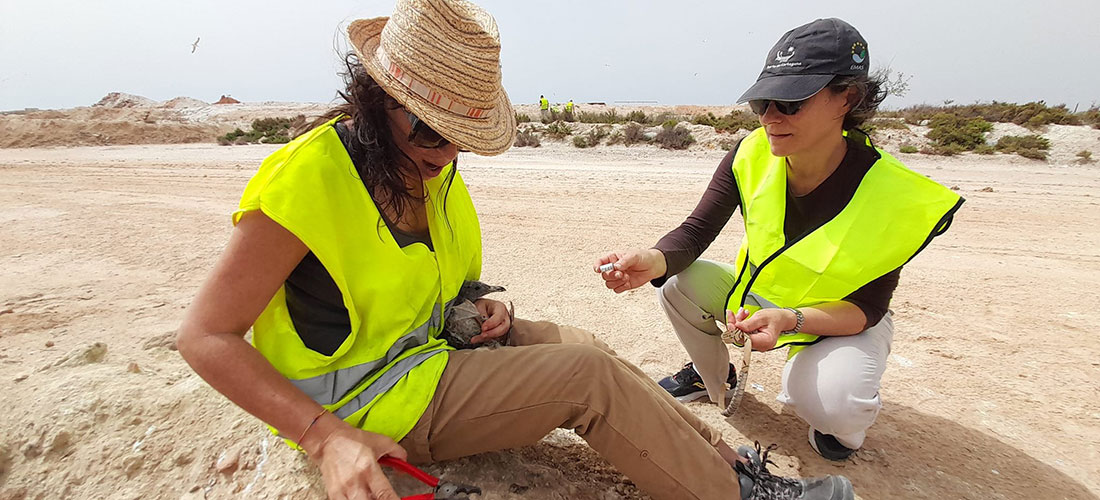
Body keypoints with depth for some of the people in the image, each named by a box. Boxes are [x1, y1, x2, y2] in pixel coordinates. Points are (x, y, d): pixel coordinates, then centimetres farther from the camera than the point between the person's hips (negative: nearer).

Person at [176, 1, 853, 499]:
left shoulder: (434, 167, 1)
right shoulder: (308, 177, -23)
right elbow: (206, 337, -20)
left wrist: (479, 307, -3)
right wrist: (328, 437, -31)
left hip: (428, 345, 8)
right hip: (360, 399, -7)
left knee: (581, 348, -8)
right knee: (591, 378, -19)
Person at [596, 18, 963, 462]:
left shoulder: (890, 196, -28)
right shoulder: (752, 155, -19)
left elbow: (867, 307, -21)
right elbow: (695, 231, -18)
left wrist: (790, 320, -40)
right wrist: (654, 261, -41)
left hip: (846, 320, -3)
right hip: (760, 294, 4)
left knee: (824, 401, -33)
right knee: (677, 282, -19)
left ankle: (850, 418, 9)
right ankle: (713, 378, 12)